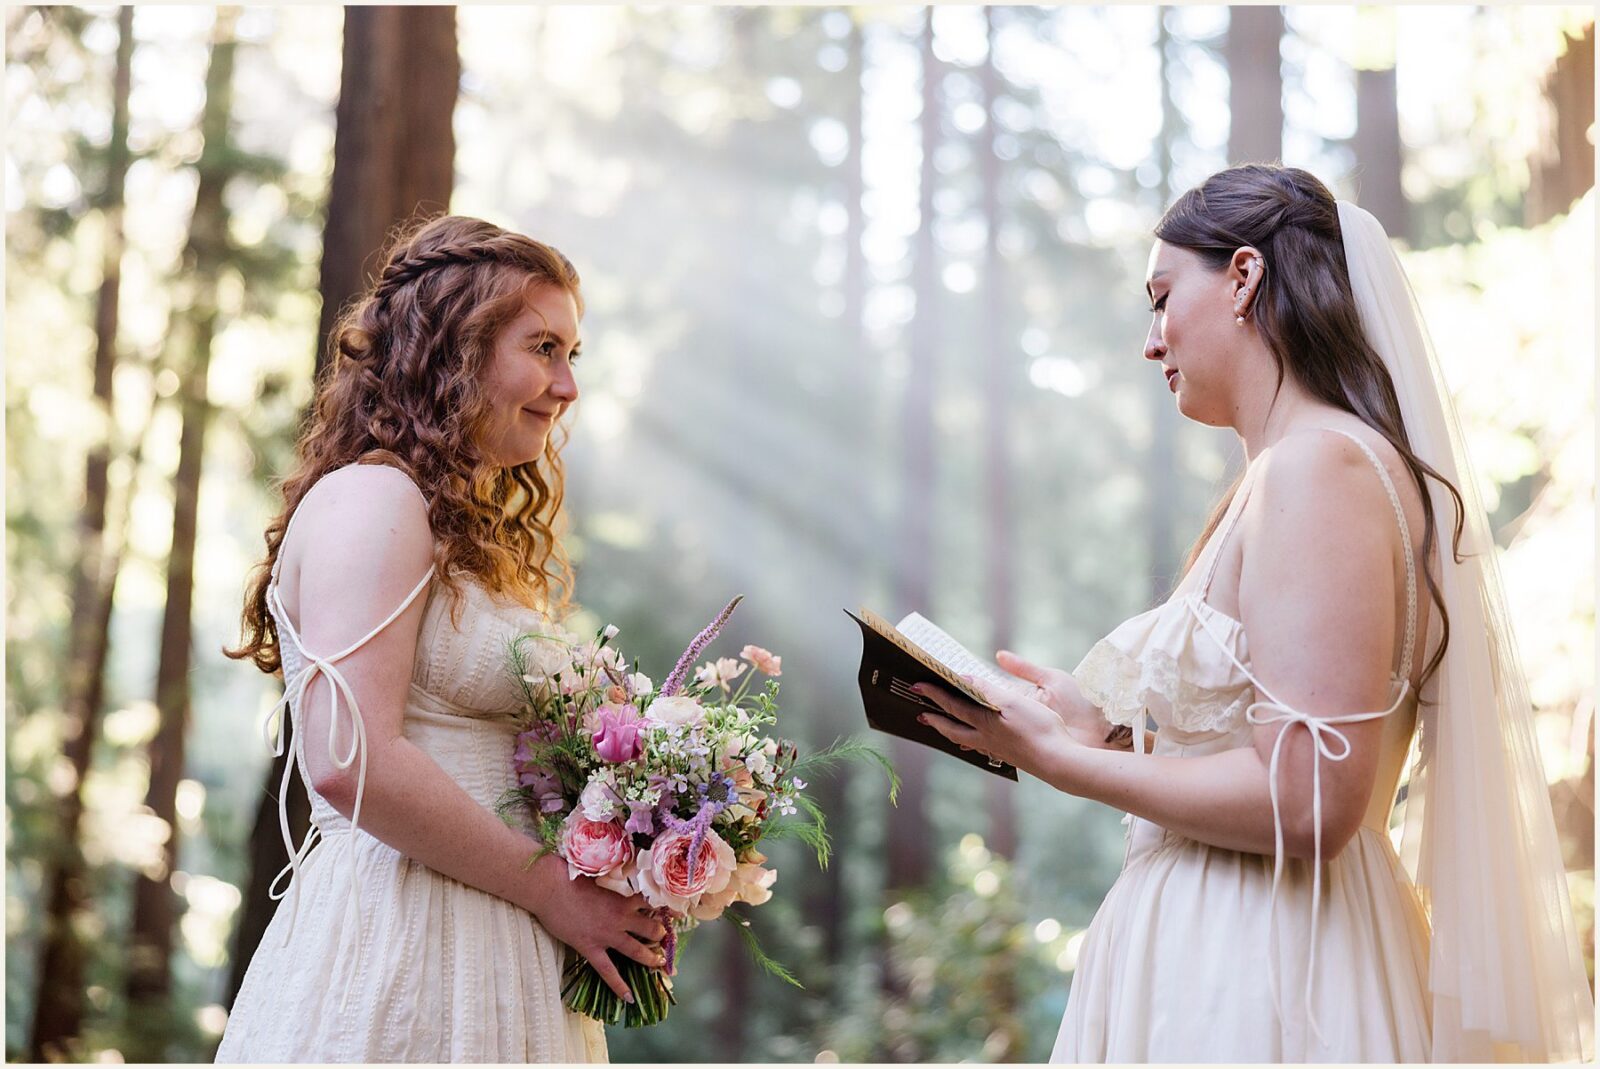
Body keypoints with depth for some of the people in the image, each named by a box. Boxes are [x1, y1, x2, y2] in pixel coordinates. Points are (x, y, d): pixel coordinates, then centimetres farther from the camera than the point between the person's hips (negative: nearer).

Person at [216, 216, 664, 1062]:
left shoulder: (476, 534, 16)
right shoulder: (369, 499, -11)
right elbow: (349, 761, -22)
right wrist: (551, 887, -15)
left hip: (488, 959, 9)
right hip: (393, 954, -9)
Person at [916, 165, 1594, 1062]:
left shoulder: (1318, 466, -17)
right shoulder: (1311, 461, 14)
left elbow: (1308, 803, -24)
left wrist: (1060, 761, -14)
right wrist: (1104, 724, 13)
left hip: (1252, 984, -9)